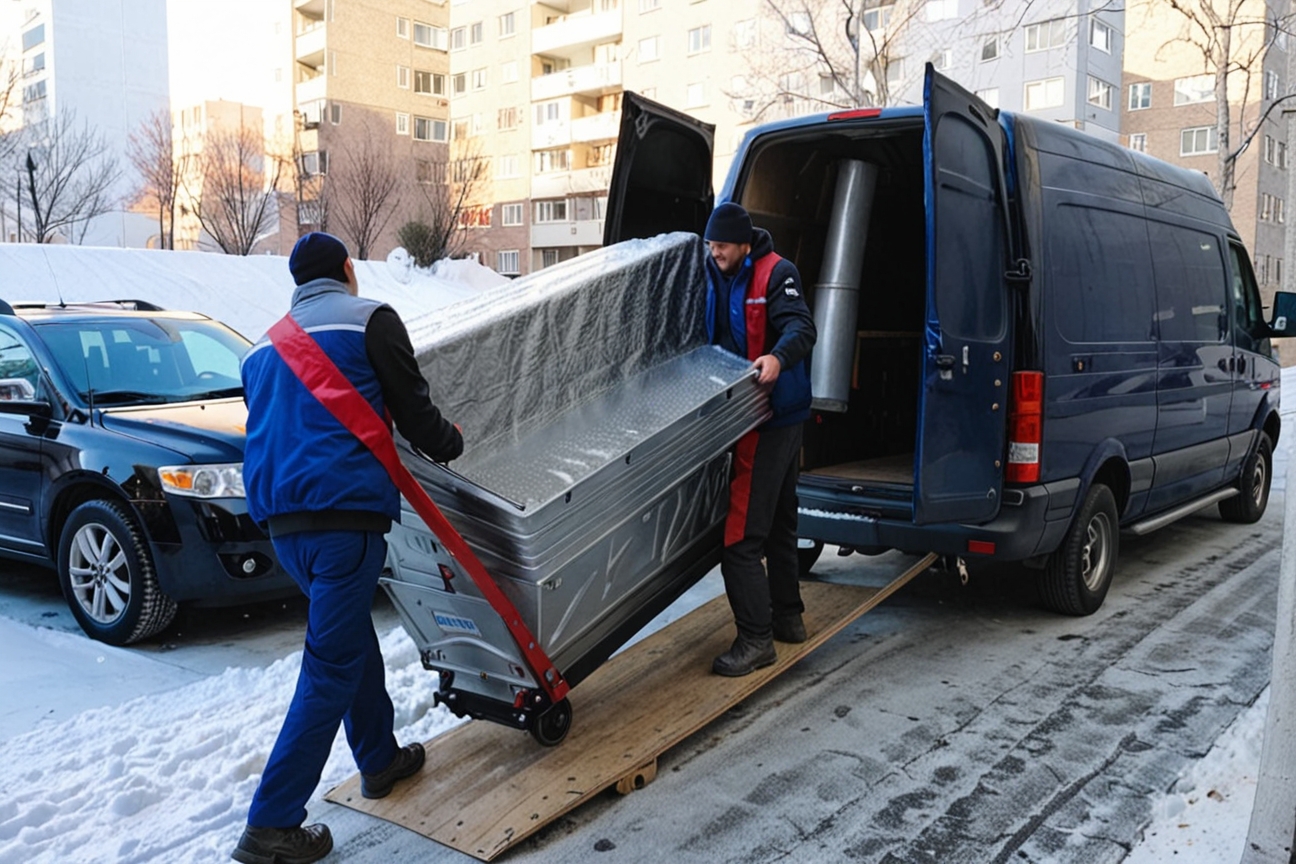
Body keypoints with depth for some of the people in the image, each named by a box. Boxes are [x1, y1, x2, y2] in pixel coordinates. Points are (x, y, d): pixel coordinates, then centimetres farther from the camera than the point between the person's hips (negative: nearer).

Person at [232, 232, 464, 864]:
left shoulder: (265, 344, 20)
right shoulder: (369, 318, 0)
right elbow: (411, 409, -1)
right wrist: (448, 443, 18)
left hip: (281, 520, 8)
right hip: (344, 511, -8)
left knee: (351, 637, 24)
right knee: (332, 665, -3)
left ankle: (379, 759, 37)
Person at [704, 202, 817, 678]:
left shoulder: (776, 274, -12)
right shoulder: (718, 278, 11)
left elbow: (801, 327, -26)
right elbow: (707, 338, 17)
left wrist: (778, 357, -44)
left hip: (768, 419, -9)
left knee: (739, 531, -11)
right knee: (778, 520, 20)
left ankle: (755, 639, -5)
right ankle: (788, 616, 36)